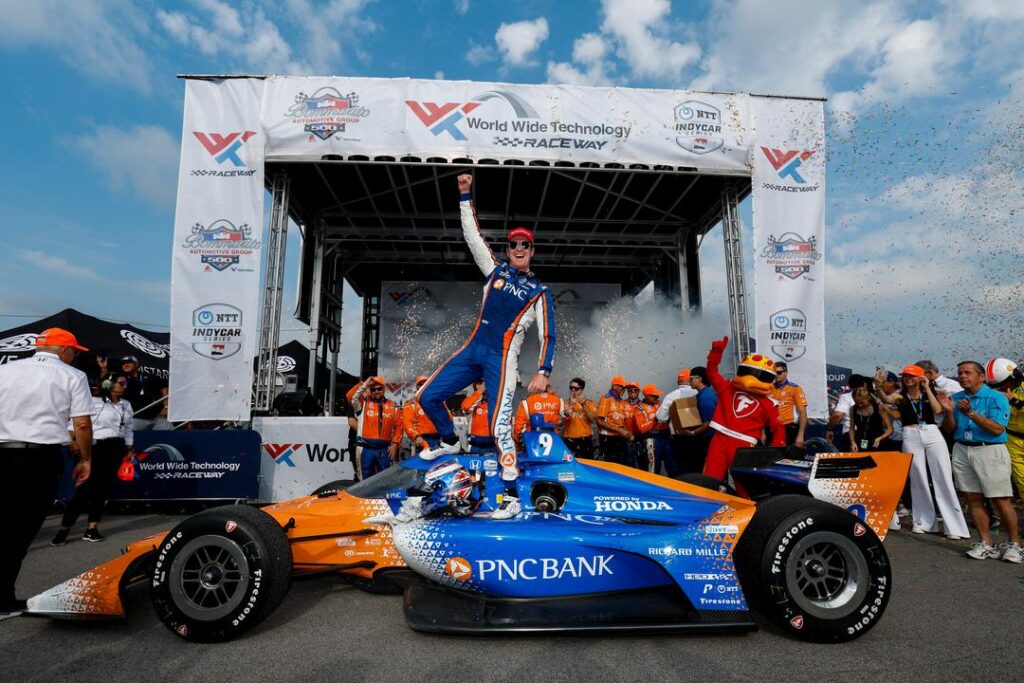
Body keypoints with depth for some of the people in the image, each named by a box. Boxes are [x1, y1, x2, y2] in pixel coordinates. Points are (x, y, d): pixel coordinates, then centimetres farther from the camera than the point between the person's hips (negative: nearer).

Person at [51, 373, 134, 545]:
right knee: (86, 488, -7)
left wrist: (129, 449, 13)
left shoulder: (127, 405, 13)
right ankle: (64, 529, 4)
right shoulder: (95, 401, -6)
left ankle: (92, 528, 10)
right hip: (96, 447, -5)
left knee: (103, 488, 6)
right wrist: (72, 441, -17)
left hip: (116, 449, 5)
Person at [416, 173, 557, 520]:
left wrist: (543, 372, -16)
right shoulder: (496, 269, 12)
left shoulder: (539, 292, 2)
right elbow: (473, 234, 11)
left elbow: (548, 336, -2)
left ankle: (512, 497, -6)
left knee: (499, 426, -16)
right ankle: (450, 442, 33)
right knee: (428, 397, 6)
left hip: (501, 359, -5)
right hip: (473, 349, 5)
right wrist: (465, 195, 5)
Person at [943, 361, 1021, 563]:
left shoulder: (996, 398, -5)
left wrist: (971, 413, -22)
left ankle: (1013, 544, 14)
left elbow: (998, 429, -15)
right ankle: (986, 543, 15)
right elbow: (949, 429, 8)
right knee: (973, 498, 6)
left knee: (1000, 500, -1)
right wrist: (949, 411, -9)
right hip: (961, 451, 5)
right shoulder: (955, 398, 9)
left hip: (990, 451, -5)